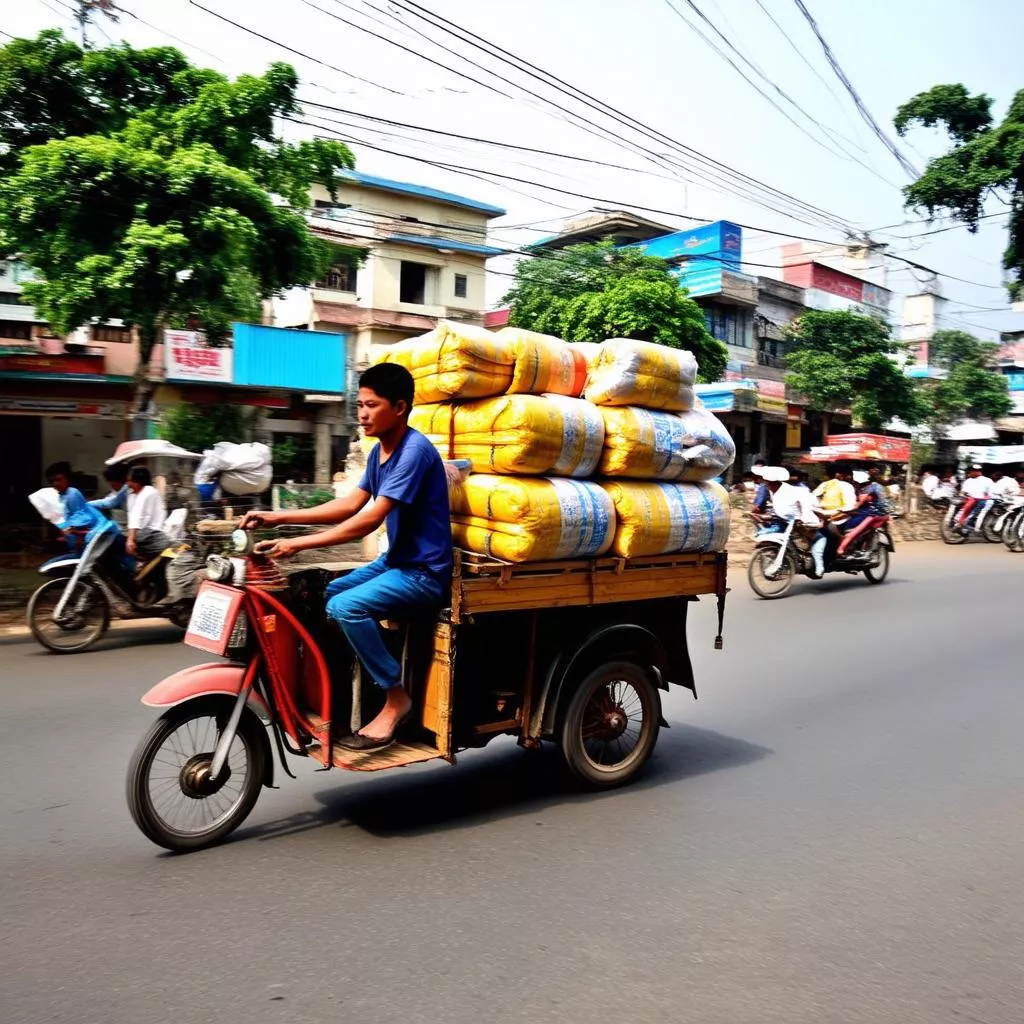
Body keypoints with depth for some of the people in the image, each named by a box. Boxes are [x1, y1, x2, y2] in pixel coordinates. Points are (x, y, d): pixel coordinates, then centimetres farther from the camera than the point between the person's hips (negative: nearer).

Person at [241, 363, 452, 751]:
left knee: (345, 607, -26)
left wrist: (298, 543, -27)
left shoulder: (414, 450, -20)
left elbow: (369, 519, -26)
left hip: (424, 572, -10)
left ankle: (395, 698, -9)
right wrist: (279, 518, 1)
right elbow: (350, 504, 9)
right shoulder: (379, 451, 9)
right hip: (394, 562, 10)